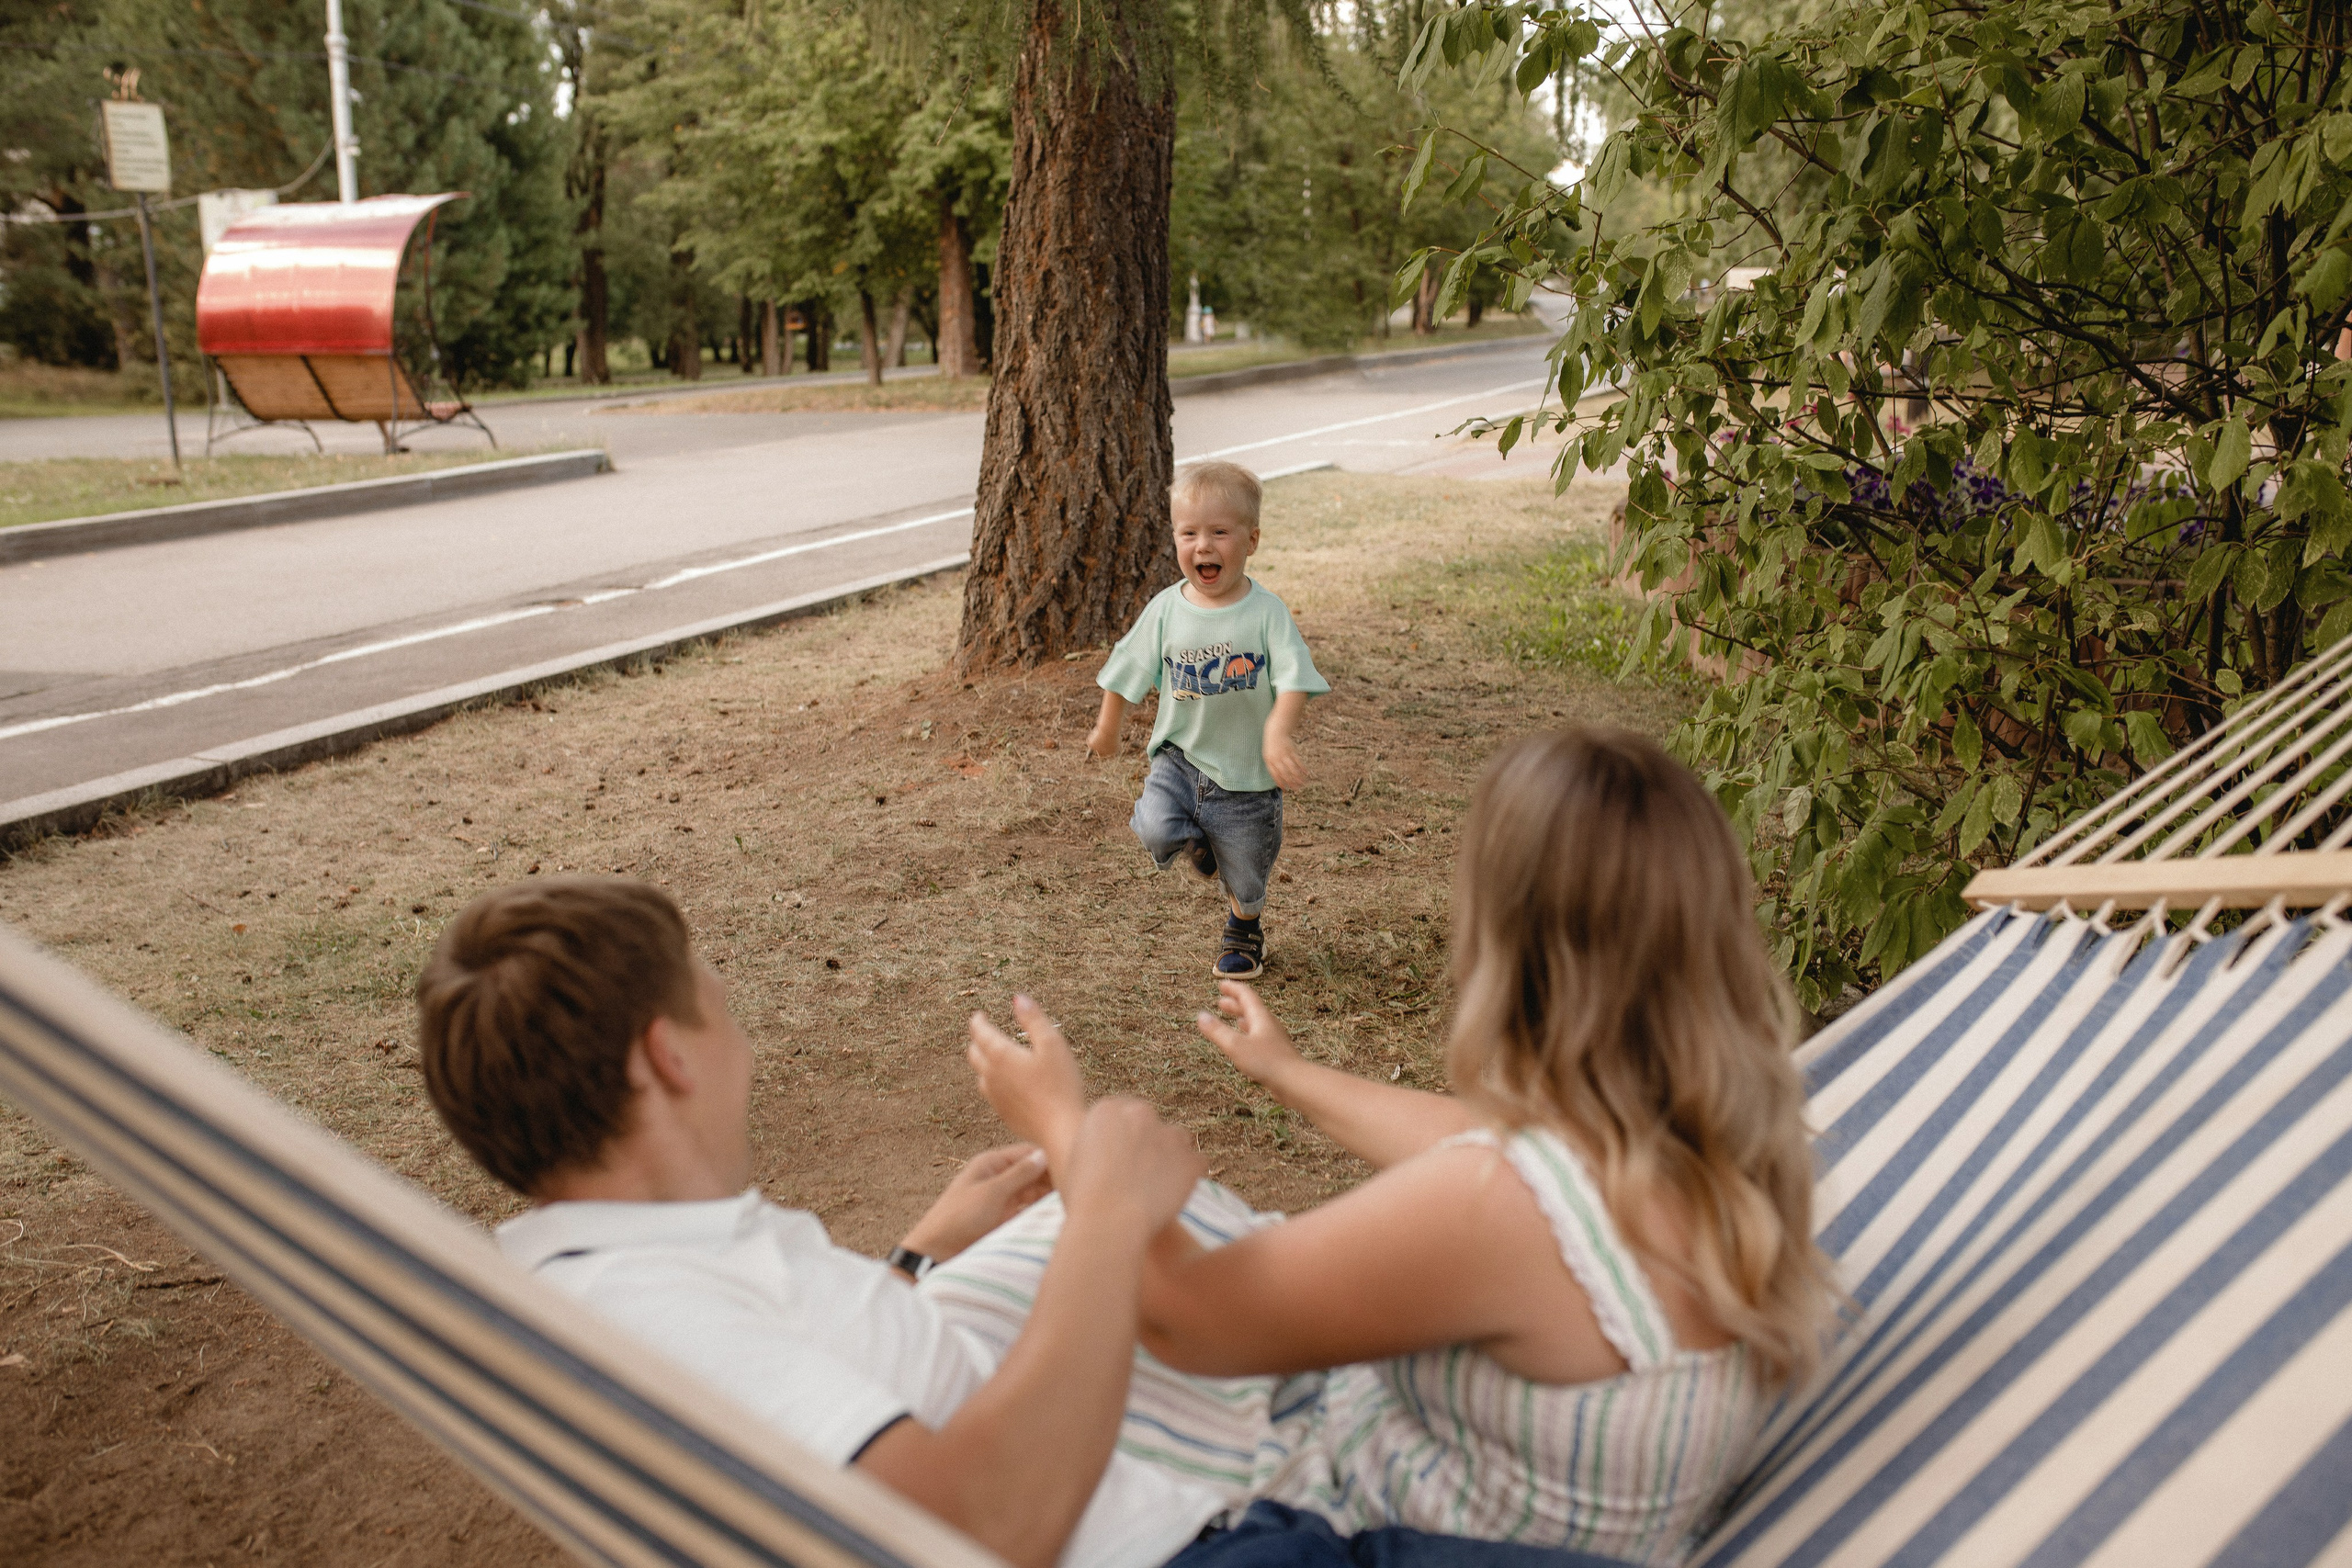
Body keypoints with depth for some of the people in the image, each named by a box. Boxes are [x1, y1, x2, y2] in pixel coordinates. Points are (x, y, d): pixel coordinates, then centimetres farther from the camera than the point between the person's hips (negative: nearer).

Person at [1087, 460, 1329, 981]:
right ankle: (1196, 838, 14)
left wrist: (1278, 732, -37)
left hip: (1245, 769, -1)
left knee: (1246, 875, 13)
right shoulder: (1166, 609, -7)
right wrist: (1107, 727, 17)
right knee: (1154, 830, -25)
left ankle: (1244, 931, 48)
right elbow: (1129, 669, 6)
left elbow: (1293, 679, -20)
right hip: (1179, 755, 1)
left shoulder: (1266, 612, -14)